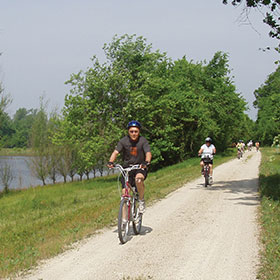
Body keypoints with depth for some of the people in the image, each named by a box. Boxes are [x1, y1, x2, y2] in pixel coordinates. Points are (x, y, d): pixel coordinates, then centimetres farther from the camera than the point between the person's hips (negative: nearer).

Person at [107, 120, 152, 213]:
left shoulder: (143, 141, -11)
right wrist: (110, 162, -37)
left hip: (140, 167, -2)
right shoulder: (123, 141, -8)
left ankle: (141, 200, -8)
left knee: (138, 179, -35)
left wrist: (146, 162, -46)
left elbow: (148, 153, -24)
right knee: (125, 192, -9)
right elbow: (116, 152, -17)